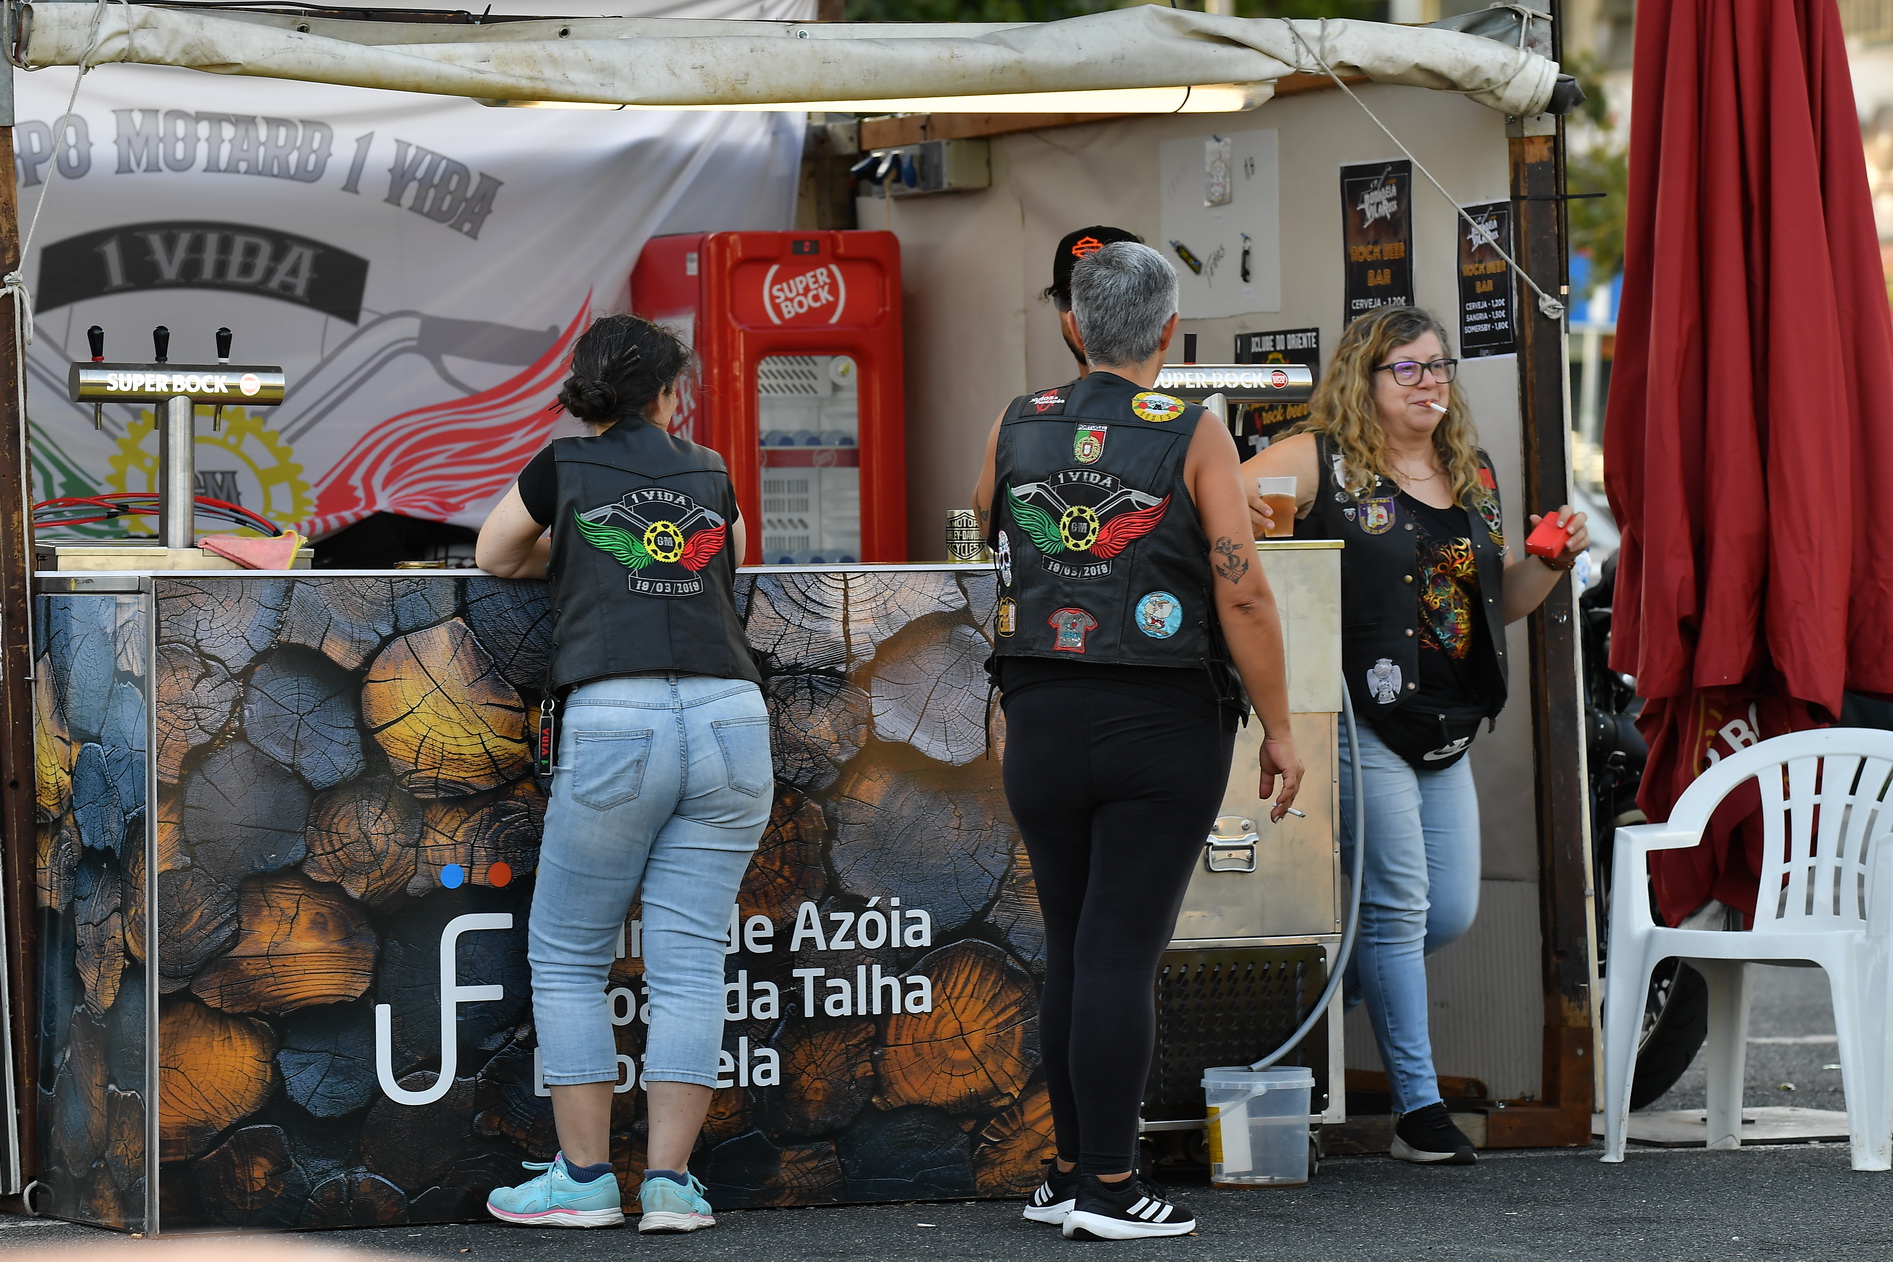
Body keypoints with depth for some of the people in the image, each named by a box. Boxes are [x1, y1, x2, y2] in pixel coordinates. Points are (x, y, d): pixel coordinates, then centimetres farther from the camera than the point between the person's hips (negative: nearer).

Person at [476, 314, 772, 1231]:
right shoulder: (710, 475, 17)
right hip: (729, 717, 3)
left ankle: (584, 1179, 6)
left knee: (567, 958, 9)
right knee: (688, 962, 4)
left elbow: (494, 557, 26)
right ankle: (670, 1181, 0)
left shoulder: (566, 469, 11)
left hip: (613, 720, -2)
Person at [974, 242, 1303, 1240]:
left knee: (1070, 949, 14)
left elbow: (987, 526, 25)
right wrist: (1278, 729, -4)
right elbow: (1243, 596, -12)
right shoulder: (1194, 438, -7)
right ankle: (1109, 1190, -3)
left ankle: (1070, 1170, 20)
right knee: (1121, 953, -4)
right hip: (1165, 724, -4)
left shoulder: (1017, 428, 4)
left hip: (1042, 718, 4)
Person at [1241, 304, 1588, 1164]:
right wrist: (1243, 521, -34)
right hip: (1362, 723, -7)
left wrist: (1555, 560, 4)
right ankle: (1418, 1108, -1)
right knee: (1398, 906, -7)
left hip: (1448, 733, 7)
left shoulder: (1474, 476, 15)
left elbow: (1503, 602, 22)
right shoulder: (1320, 461, -4)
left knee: (1451, 913, 8)